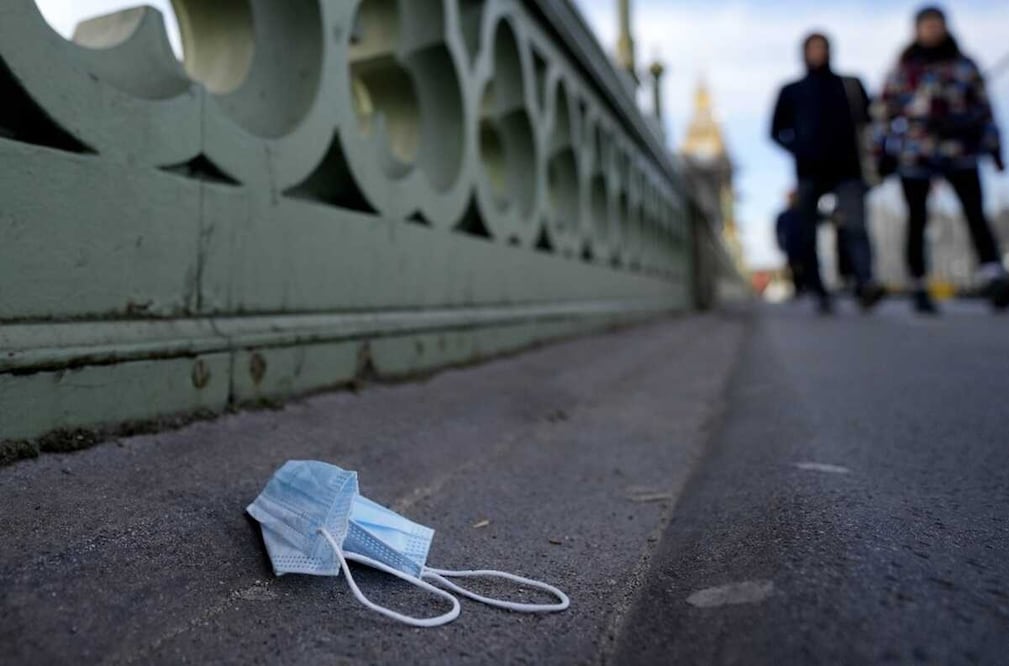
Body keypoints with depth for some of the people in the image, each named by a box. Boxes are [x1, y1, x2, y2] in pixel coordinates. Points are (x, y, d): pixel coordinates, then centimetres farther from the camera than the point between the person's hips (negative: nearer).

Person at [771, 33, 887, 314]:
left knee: (856, 226, -19)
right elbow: (777, 131, 14)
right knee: (808, 235, -1)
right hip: (809, 172, 1)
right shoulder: (791, 91, 17)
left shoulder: (850, 85, 19)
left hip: (847, 170, 0)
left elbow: (870, 120, 17)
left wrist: (866, 152, 0)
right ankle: (819, 293, 4)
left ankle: (865, 283, -32)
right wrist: (798, 149, -3)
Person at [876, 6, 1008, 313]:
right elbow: (888, 109, 7)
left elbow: (982, 105, 16)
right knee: (917, 221, 1)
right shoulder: (903, 68, 9)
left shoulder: (964, 65, 14)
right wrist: (884, 150, 1)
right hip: (915, 154, -1)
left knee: (975, 213, -14)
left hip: (960, 151, 1)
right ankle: (918, 288, 9)